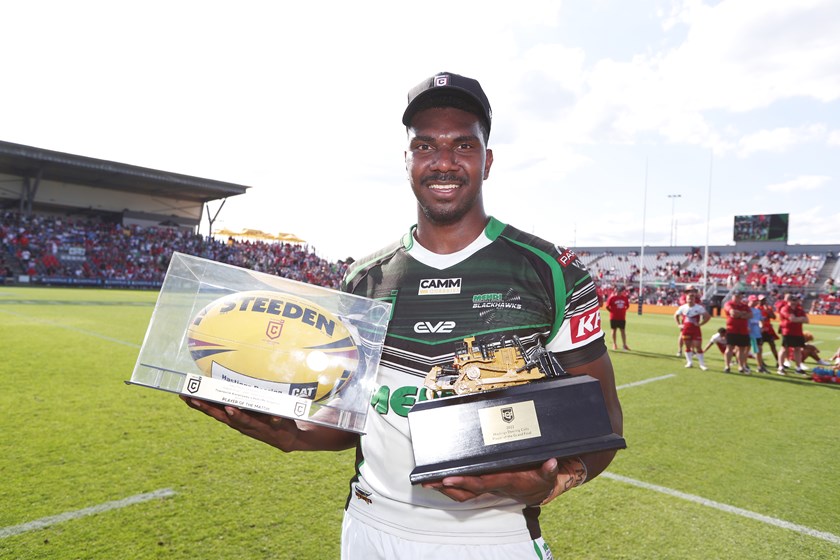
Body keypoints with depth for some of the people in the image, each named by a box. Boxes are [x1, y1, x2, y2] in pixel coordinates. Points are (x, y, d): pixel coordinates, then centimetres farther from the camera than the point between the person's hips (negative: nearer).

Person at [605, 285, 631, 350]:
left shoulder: (625, 298, 2)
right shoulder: (612, 297, -10)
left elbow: (627, 306, 15)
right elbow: (607, 307, -7)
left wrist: (623, 311, 4)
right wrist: (612, 312, -8)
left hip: (622, 317, 3)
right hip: (613, 317, -3)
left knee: (623, 331, 5)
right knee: (614, 330, 6)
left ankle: (624, 345, 8)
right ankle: (614, 344, 15)